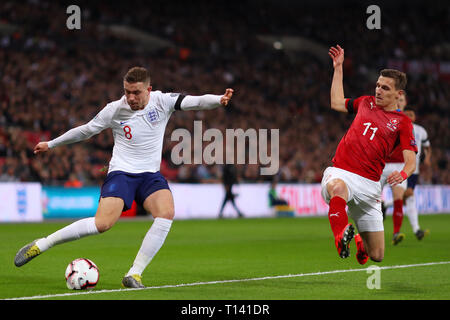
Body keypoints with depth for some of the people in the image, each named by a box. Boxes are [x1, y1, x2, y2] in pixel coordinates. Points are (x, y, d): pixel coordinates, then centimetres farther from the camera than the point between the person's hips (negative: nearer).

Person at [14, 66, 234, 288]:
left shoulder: (162, 102, -5)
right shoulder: (114, 110, -5)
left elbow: (194, 102, -17)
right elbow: (86, 130, 9)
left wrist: (219, 100, -38)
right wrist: (51, 144, 16)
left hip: (150, 174, 2)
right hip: (121, 172, -2)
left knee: (166, 214, -27)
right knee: (103, 223, -23)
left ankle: (134, 275, -19)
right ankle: (40, 245, -8)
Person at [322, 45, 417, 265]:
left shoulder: (403, 122, 3)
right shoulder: (366, 102, 14)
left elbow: (411, 160, -6)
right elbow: (337, 103, 30)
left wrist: (403, 173, -29)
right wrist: (338, 67, 29)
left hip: (368, 184, 0)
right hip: (340, 172, 1)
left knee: (377, 256, 5)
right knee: (338, 187, -43)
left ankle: (361, 240, 41)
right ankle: (341, 235, -41)